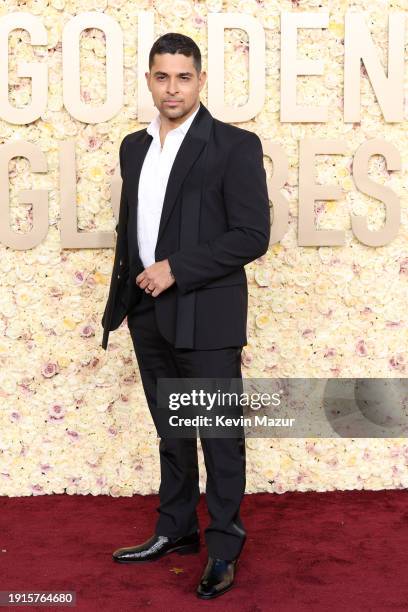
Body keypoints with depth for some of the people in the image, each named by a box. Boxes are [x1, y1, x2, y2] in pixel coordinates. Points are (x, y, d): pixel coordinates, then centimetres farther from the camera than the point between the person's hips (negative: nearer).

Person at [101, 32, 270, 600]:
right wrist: (123, 295, 13)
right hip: (148, 314, 6)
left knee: (219, 435, 3)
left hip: (205, 315, -6)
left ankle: (224, 548, 18)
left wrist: (176, 270, -17)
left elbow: (253, 235, -14)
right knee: (171, 431, 17)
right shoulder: (134, 146, 11)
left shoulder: (235, 145, -9)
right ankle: (176, 530, 32)